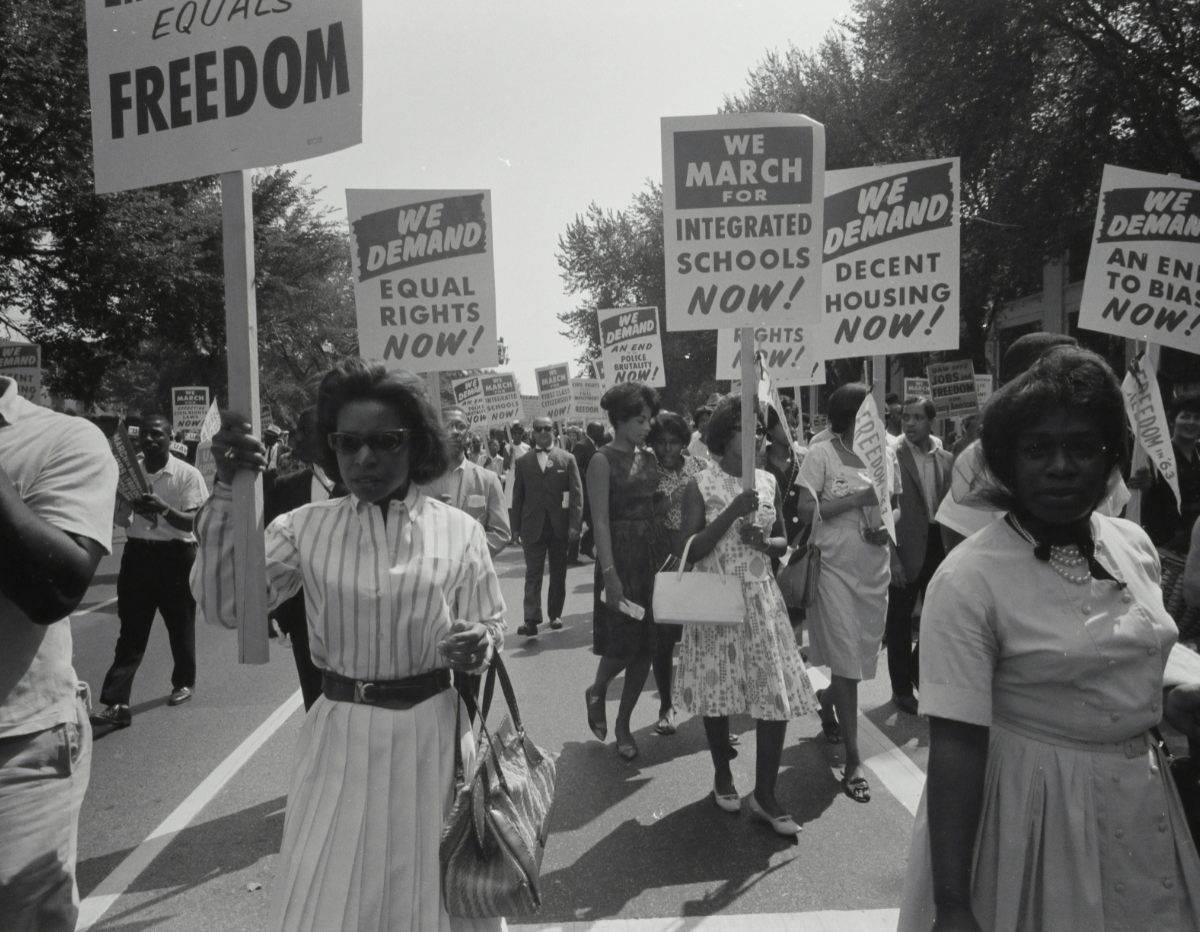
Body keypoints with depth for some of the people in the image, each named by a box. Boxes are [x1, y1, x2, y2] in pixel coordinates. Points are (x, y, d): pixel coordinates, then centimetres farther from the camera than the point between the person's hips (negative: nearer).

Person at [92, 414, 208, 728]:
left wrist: (164, 508, -31)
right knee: (131, 631, 1)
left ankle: (184, 682, 33)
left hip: (175, 555, -3)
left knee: (180, 625, 12)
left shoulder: (187, 474, -9)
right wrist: (129, 502, -11)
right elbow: (120, 519, 11)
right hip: (138, 553, 3)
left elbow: (194, 522, -15)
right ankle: (116, 704, -1)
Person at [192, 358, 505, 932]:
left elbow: (492, 626, 2)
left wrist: (479, 645, -22)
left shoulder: (459, 531, -4)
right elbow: (225, 605, -11)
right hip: (340, 737, 1)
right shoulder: (305, 528, -2)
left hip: (431, 734, 0)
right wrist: (227, 492, -18)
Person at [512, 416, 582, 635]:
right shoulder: (523, 462, 7)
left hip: (560, 526, 0)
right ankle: (531, 619, -9)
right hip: (533, 526, 0)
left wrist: (574, 525, -9)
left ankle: (555, 614, 22)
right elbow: (518, 496, 7)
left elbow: (576, 493, -1)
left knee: (558, 573, 9)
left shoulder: (567, 459, 3)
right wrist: (516, 527, 1)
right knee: (533, 573, -5)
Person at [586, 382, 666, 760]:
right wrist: (610, 573, -19)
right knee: (623, 642, -2)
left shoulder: (648, 457, 10)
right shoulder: (603, 460, -8)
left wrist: (672, 552, 1)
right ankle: (597, 692, 31)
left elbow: (656, 507, 10)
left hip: (654, 551, 6)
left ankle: (623, 724, 22)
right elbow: (601, 520, -13)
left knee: (646, 644, 8)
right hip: (621, 554, -6)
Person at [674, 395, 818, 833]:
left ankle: (764, 794, 14)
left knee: (778, 694, -1)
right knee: (718, 690, 8)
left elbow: (783, 541, 13)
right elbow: (689, 550, -12)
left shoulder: (767, 481, 5)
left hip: (761, 599, 3)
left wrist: (765, 542, -10)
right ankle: (722, 775, 33)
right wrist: (732, 513, -21)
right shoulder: (701, 484, -7)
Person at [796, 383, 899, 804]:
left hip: (874, 568, 5)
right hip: (834, 567, -5)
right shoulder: (821, 454, -7)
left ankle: (826, 702, 46)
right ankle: (853, 762, 5)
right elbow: (805, 510, -13)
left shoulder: (885, 453, 7)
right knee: (846, 661, -4)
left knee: (862, 655, 15)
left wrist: (889, 528, -6)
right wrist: (855, 498, -20)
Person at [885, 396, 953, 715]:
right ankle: (901, 687, 21)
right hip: (907, 548, -5)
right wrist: (892, 558, -15)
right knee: (899, 620, 6)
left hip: (938, 545, 5)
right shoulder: (892, 457, -9)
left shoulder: (946, 460, 7)